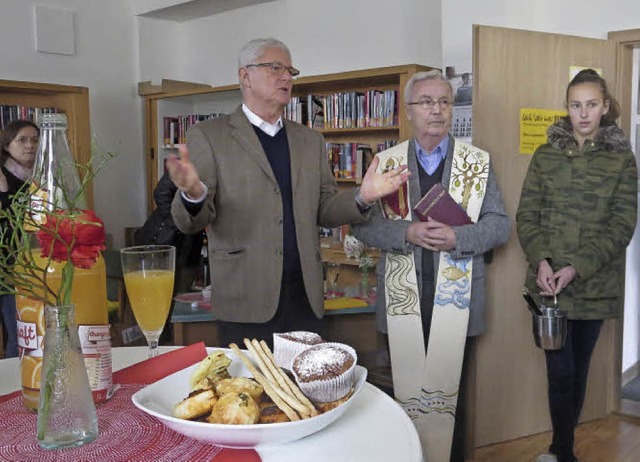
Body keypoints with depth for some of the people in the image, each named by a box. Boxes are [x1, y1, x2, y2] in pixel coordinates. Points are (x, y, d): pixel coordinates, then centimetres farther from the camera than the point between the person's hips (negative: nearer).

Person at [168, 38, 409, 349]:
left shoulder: (310, 140, 14)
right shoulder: (208, 136, 0)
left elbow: (323, 211, 13)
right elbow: (187, 222, -5)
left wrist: (362, 197, -7)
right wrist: (193, 194, -28)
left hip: (306, 299, 4)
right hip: (246, 300, -4)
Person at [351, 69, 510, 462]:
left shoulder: (478, 162, 4)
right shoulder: (386, 162, 5)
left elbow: (500, 224, 2)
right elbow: (362, 224, 1)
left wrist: (457, 237, -17)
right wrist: (407, 232, -17)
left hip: (456, 298, 0)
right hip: (403, 297, 1)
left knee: (452, 393, 9)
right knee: (405, 391, 9)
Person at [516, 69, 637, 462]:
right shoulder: (546, 155, 5)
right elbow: (527, 214, 2)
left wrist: (577, 268, -15)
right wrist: (540, 260, -15)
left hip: (595, 284, 0)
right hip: (549, 281, 0)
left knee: (579, 369, 11)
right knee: (561, 371, -1)